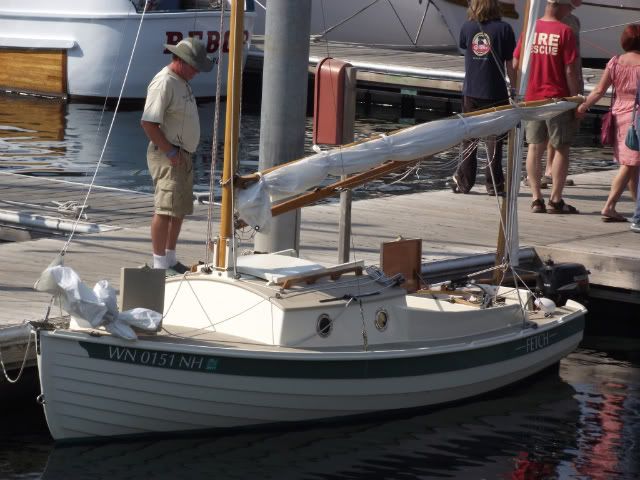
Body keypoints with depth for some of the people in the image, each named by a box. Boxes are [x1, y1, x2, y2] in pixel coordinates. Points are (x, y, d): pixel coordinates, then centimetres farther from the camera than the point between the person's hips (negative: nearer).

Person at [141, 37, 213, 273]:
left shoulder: (182, 82, 16)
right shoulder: (164, 83, -17)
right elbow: (148, 123, -23)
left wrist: (184, 154, 16)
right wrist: (170, 152, -20)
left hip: (182, 155, 10)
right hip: (167, 156, -10)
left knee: (180, 209, 16)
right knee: (165, 209, -11)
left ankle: (170, 259, 26)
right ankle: (159, 264, -11)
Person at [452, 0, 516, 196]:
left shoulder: (467, 27, -1)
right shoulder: (503, 29, -8)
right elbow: (510, 65, -7)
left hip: (471, 92, 3)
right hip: (496, 92, -2)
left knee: (468, 138, 12)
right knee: (494, 139, 4)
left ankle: (463, 182, 14)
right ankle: (494, 184, 5)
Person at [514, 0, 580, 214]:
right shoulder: (565, 32, -12)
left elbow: (515, 64, 4)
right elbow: (570, 70, -13)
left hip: (531, 98, 4)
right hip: (557, 98, -4)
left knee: (535, 148, 10)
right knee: (561, 148, 6)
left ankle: (536, 198, 9)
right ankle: (555, 200, 5)